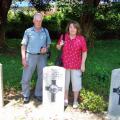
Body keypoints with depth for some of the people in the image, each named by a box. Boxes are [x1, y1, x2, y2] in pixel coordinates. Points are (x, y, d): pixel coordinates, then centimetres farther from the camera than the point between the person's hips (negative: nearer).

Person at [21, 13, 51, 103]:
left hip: (42, 57, 2)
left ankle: (38, 94, 27)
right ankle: (26, 95, 18)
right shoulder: (28, 31, 0)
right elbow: (23, 46, -1)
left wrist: (46, 48, -10)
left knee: (42, 77, 9)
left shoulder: (45, 31, 7)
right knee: (26, 78, 0)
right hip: (30, 56, -2)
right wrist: (23, 58, -9)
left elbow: (48, 44, 13)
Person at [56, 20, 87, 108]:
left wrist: (83, 64, -7)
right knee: (64, 82, 12)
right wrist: (60, 45, -13)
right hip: (65, 64, 2)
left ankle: (75, 101, 28)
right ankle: (65, 100, 30)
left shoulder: (81, 38, -7)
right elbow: (58, 48, 10)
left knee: (76, 83, 8)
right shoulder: (63, 37, -2)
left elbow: (84, 52, -3)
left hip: (76, 65, -2)